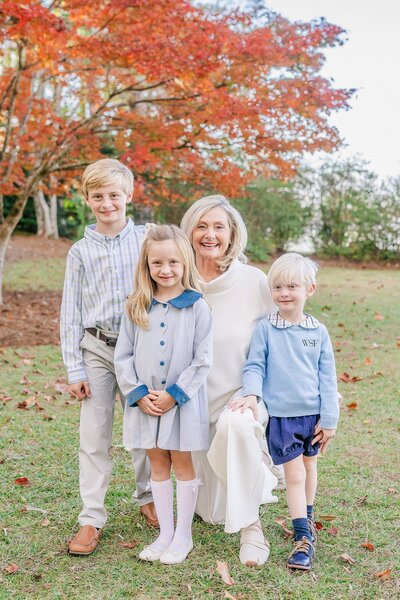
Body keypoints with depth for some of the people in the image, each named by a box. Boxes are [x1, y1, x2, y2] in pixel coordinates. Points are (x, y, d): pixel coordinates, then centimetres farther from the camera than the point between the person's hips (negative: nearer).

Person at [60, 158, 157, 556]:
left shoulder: (147, 239, -1)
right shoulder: (80, 252, 1)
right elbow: (71, 313, 2)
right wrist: (74, 369, -2)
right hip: (97, 349, 0)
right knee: (94, 436, 2)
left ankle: (147, 497, 33)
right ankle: (91, 518, 13)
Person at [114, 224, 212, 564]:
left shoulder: (197, 307, -7)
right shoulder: (137, 308, 3)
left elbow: (202, 360, -9)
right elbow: (123, 356, 3)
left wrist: (174, 394, -14)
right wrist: (139, 394, -8)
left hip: (183, 401, -3)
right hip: (145, 401, 3)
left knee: (182, 465, 9)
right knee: (158, 466, 13)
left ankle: (183, 536, 23)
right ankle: (165, 534, 27)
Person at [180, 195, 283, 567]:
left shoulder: (254, 281, -10)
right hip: (197, 401, 3)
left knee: (235, 425, -41)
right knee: (210, 513, 11)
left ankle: (250, 527, -23)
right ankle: (258, 477, 45)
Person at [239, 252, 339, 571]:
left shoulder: (318, 331, -1)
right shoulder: (265, 329, -6)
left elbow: (327, 377, 2)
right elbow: (254, 366, -3)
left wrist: (329, 419, 0)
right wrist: (252, 393, -22)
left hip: (313, 414, 3)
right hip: (281, 416, -3)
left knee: (309, 466, 20)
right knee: (294, 475, 0)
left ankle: (307, 517, 42)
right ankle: (304, 538, 9)